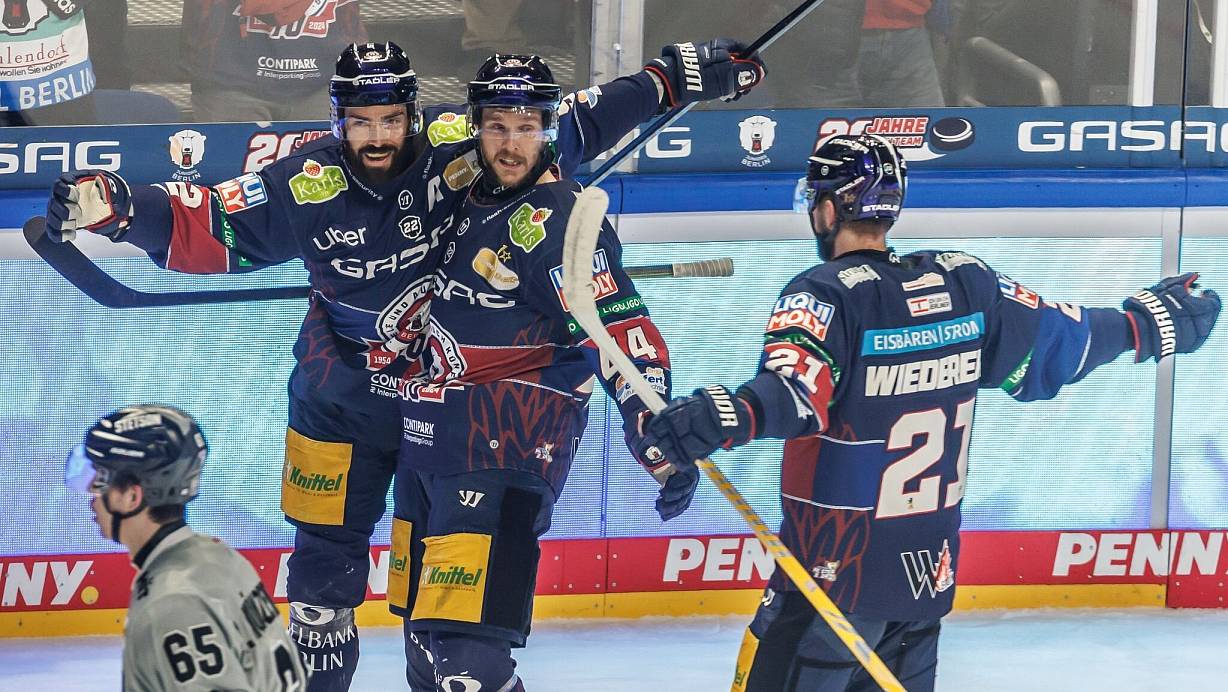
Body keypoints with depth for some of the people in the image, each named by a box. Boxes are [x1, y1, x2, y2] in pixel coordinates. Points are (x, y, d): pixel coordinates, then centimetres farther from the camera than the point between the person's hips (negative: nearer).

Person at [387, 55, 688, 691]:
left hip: (505, 447, -9)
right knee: (422, 627, 17)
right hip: (430, 437, 9)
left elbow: (622, 334, -22)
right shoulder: (464, 196, 9)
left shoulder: (558, 220, -16)